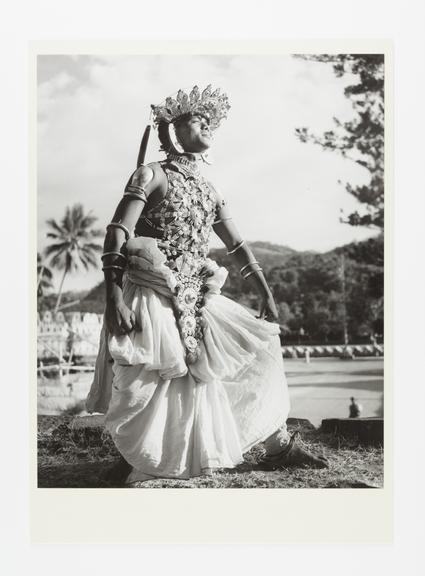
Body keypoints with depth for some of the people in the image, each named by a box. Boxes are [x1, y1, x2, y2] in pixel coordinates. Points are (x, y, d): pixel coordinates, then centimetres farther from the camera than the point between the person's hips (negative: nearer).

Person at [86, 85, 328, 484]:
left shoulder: (207, 190, 18)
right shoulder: (152, 175, -1)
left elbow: (237, 246, 20)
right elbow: (117, 236, -12)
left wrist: (266, 294, 15)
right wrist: (114, 297, -23)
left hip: (197, 300, 7)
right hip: (154, 299, -7)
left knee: (260, 347, 6)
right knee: (156, 384, -13)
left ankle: (278, 446, 14)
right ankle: (135, 465, 7)